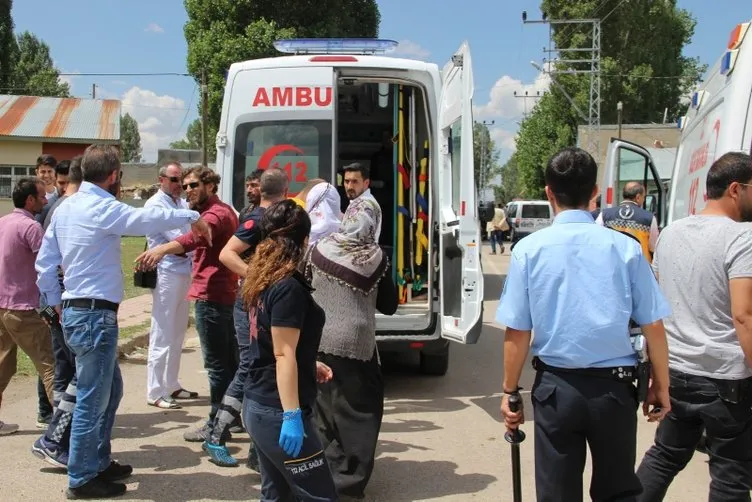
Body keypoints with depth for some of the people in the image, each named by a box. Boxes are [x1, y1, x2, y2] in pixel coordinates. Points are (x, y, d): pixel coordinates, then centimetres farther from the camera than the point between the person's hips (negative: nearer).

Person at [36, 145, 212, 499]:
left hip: (74, 310, 10)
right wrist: (192, 216, -7)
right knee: (92, 399, 0)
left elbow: (44, 263, 15)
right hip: (95, 315, -10)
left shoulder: (66, 207, 12)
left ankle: (98, 463, 31)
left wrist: (57, 303, 21)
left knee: (109, 390, 21)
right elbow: (149, 218, -21)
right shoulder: (102, 208, -15)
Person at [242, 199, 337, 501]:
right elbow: (283, 355, -20)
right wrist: (292, 415, -20)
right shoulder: (289, 288, -17)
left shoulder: (264, 283, 8)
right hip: (278, 411, -9)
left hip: (258, 405, 9)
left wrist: (309, 366, 19)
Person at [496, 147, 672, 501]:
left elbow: (517, 332, -6)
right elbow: (653, 327, -3)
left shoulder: (529, 249, -7)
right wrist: (660, 386, 11)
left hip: (556, 386, 0)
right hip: (613, 387, 0)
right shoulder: (625, 247, -7)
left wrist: (510, 391, 6)